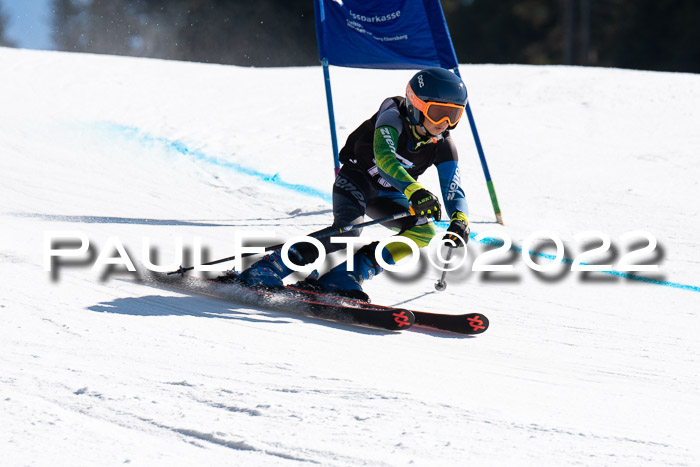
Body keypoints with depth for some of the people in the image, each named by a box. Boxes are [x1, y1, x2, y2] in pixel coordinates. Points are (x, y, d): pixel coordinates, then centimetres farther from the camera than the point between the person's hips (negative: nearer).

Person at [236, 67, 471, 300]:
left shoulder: (443, 147, -13)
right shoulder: (393, 117, -26)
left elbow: (454, 193, -14)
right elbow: (384, 157, -44)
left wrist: (460, 220, -37)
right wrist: (415, 191, -58)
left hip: (385, 196, 6)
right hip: (356, 178, -6)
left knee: (425, 232, -18)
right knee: (348, 230, -32)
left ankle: (343, 278, -21)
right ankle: (267, 269, -27)